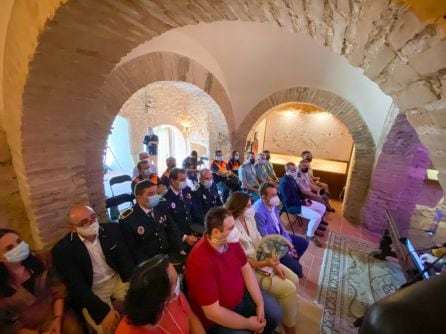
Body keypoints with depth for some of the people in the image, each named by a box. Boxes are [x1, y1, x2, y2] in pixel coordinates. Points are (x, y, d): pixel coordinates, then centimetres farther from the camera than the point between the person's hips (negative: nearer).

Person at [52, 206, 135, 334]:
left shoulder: (112, 230, -9)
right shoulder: (63, 249, -16)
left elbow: (126, 260, -8)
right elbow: (77, 287, -17)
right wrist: (103, 311, -27)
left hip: (118, 279, 3)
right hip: (91, 291, -2)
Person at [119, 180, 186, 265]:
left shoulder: (162, 206, -4)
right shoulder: (127, 219, -14)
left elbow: (173, 230, 5)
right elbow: (132, 249, -9)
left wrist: (181, 250, -6)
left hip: (169, 252, 4)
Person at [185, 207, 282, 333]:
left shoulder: (231, 241, -14)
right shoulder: (201, 262, -36)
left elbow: (246, 269, -1)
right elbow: (213, 312, -28)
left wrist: (260, 304, -7)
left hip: (241, 295, 6)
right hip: (217, 318, -5)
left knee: (275, 312, 5)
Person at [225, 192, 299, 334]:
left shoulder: (249, 218, -5)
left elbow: (260, 242, 1)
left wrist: (275, 264, -5)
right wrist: (265, 264, -29)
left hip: (264, 258, 8)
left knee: (294, 279, 6)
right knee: (288, 288, -9)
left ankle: (286, 307, 31)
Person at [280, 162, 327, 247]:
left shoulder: (291, 178, 5)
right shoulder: (284, 183, -26)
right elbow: (288, 201, -25)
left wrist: (305, 199, 0)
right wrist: (303, 203, -18)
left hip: (299, 201, 10)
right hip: (293, 206, -10)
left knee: (322, 207, 11)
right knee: (317, 217, -20)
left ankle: (313, 228, 24)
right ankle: (310, 236, 5)